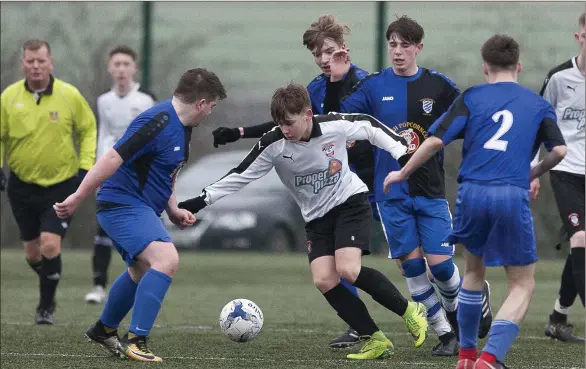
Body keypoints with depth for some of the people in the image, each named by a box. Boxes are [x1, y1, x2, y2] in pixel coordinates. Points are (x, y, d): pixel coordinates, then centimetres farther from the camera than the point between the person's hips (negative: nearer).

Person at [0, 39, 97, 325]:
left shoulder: (69, 95, -7)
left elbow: (88, 130, 6)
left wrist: (86, 166, -3)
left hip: (61, 184, -2)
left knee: (50, 245, -15)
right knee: (33, 253, 7)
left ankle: (46, 306, 2)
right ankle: (49, 281, 38)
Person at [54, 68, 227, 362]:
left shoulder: (181, 127, 10)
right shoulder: (158, 123, -23)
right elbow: (113, 158, -25)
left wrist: (173, 211, 15)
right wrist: (76, 199, -24)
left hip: (141, 209, 11)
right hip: (124, 205, -11)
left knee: (141, 271, 28)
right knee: (166, 259, -27)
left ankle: (103, 330, 49)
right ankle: (136, 342, -26)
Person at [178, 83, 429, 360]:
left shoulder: (335, 126, -19)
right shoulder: (273, 145, -17)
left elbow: (370, 126, 0)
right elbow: (240, 176, -11)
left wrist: (401, 151, -2)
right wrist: (198, 203, -15)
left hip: (350, 202, -3)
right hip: (317, 217, 4)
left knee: (348, 270, -24)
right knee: (323, 280, -14)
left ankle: (409, 310, -5)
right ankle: (376, 341, -5)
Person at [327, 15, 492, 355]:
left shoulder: (439, 86, 0)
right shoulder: (374, 86, 2)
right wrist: (336, 81, -12)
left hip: (431, 190, -1)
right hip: (391, 193, 1)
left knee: (440, 263, -8)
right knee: (411, 264, -3)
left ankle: (460, 309, 24)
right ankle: (445, 334, 10)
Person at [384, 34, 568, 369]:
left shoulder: (471, 98, 12)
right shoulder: (538, 104, 13)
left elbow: (436, 141, 2)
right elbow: (560, 150, 0)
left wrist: (402, 173, 14)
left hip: (472, 193, 2)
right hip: (513, 197, -2)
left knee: (474, 270, 27)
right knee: (523, 285, 7)